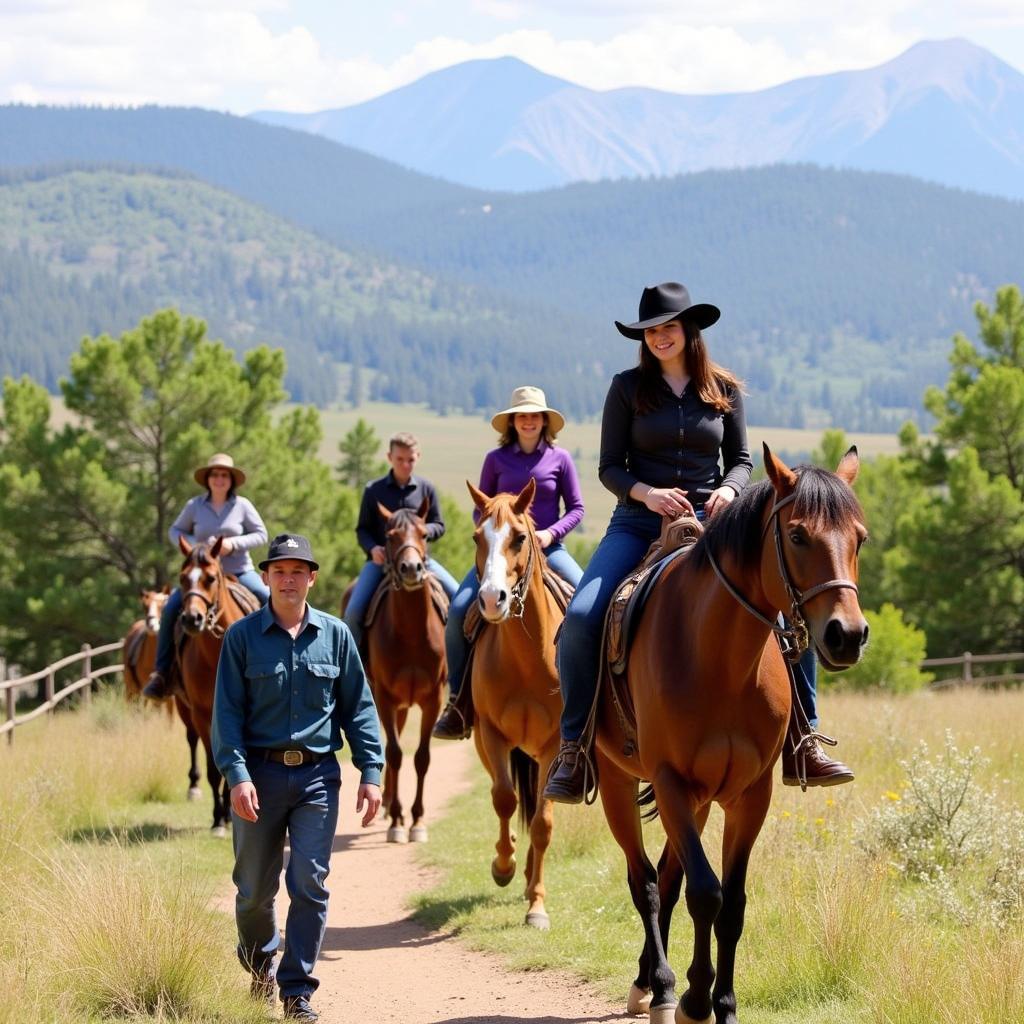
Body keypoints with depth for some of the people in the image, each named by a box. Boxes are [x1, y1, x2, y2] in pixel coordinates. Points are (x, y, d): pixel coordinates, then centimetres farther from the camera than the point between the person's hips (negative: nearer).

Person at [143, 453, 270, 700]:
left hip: (240, 571, 0)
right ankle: (161, 673, -12)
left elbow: (261, 535, -2)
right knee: (170, 609, -19)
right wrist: (192, 544, -11)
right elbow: (175, 531, 11)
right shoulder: (195, 505, 2)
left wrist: (234, 544, -18)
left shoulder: (242, 505, -1)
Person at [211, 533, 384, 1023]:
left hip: (317, 775, 0)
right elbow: (227, 711, -4)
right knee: (255, 887, 8)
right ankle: (259, 968, 34)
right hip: (260, 774, 0)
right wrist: (236, 774, -16)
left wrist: (371, 771, 0)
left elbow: (358, 707, 7)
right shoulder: (242, 636, -1)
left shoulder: (335, 635, 4)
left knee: (309, 883, -7)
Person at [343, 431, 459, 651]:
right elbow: (362, 530, 6)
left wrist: (424, 530, -16)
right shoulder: (373, 490, 2)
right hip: (381, 558, -1)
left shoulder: (425, 488, 5)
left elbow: (439, 526, 7)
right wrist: (372, 548, -15)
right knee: (354, 611, -20)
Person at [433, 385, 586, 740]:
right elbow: (480, 510, 11)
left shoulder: (560, 459, 5)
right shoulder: (496, 459, 6)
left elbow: (575, 508, 5)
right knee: (458, 609, -19)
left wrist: (552, 532, -11)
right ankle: (457, 700, -9)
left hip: (548, 547, 0)